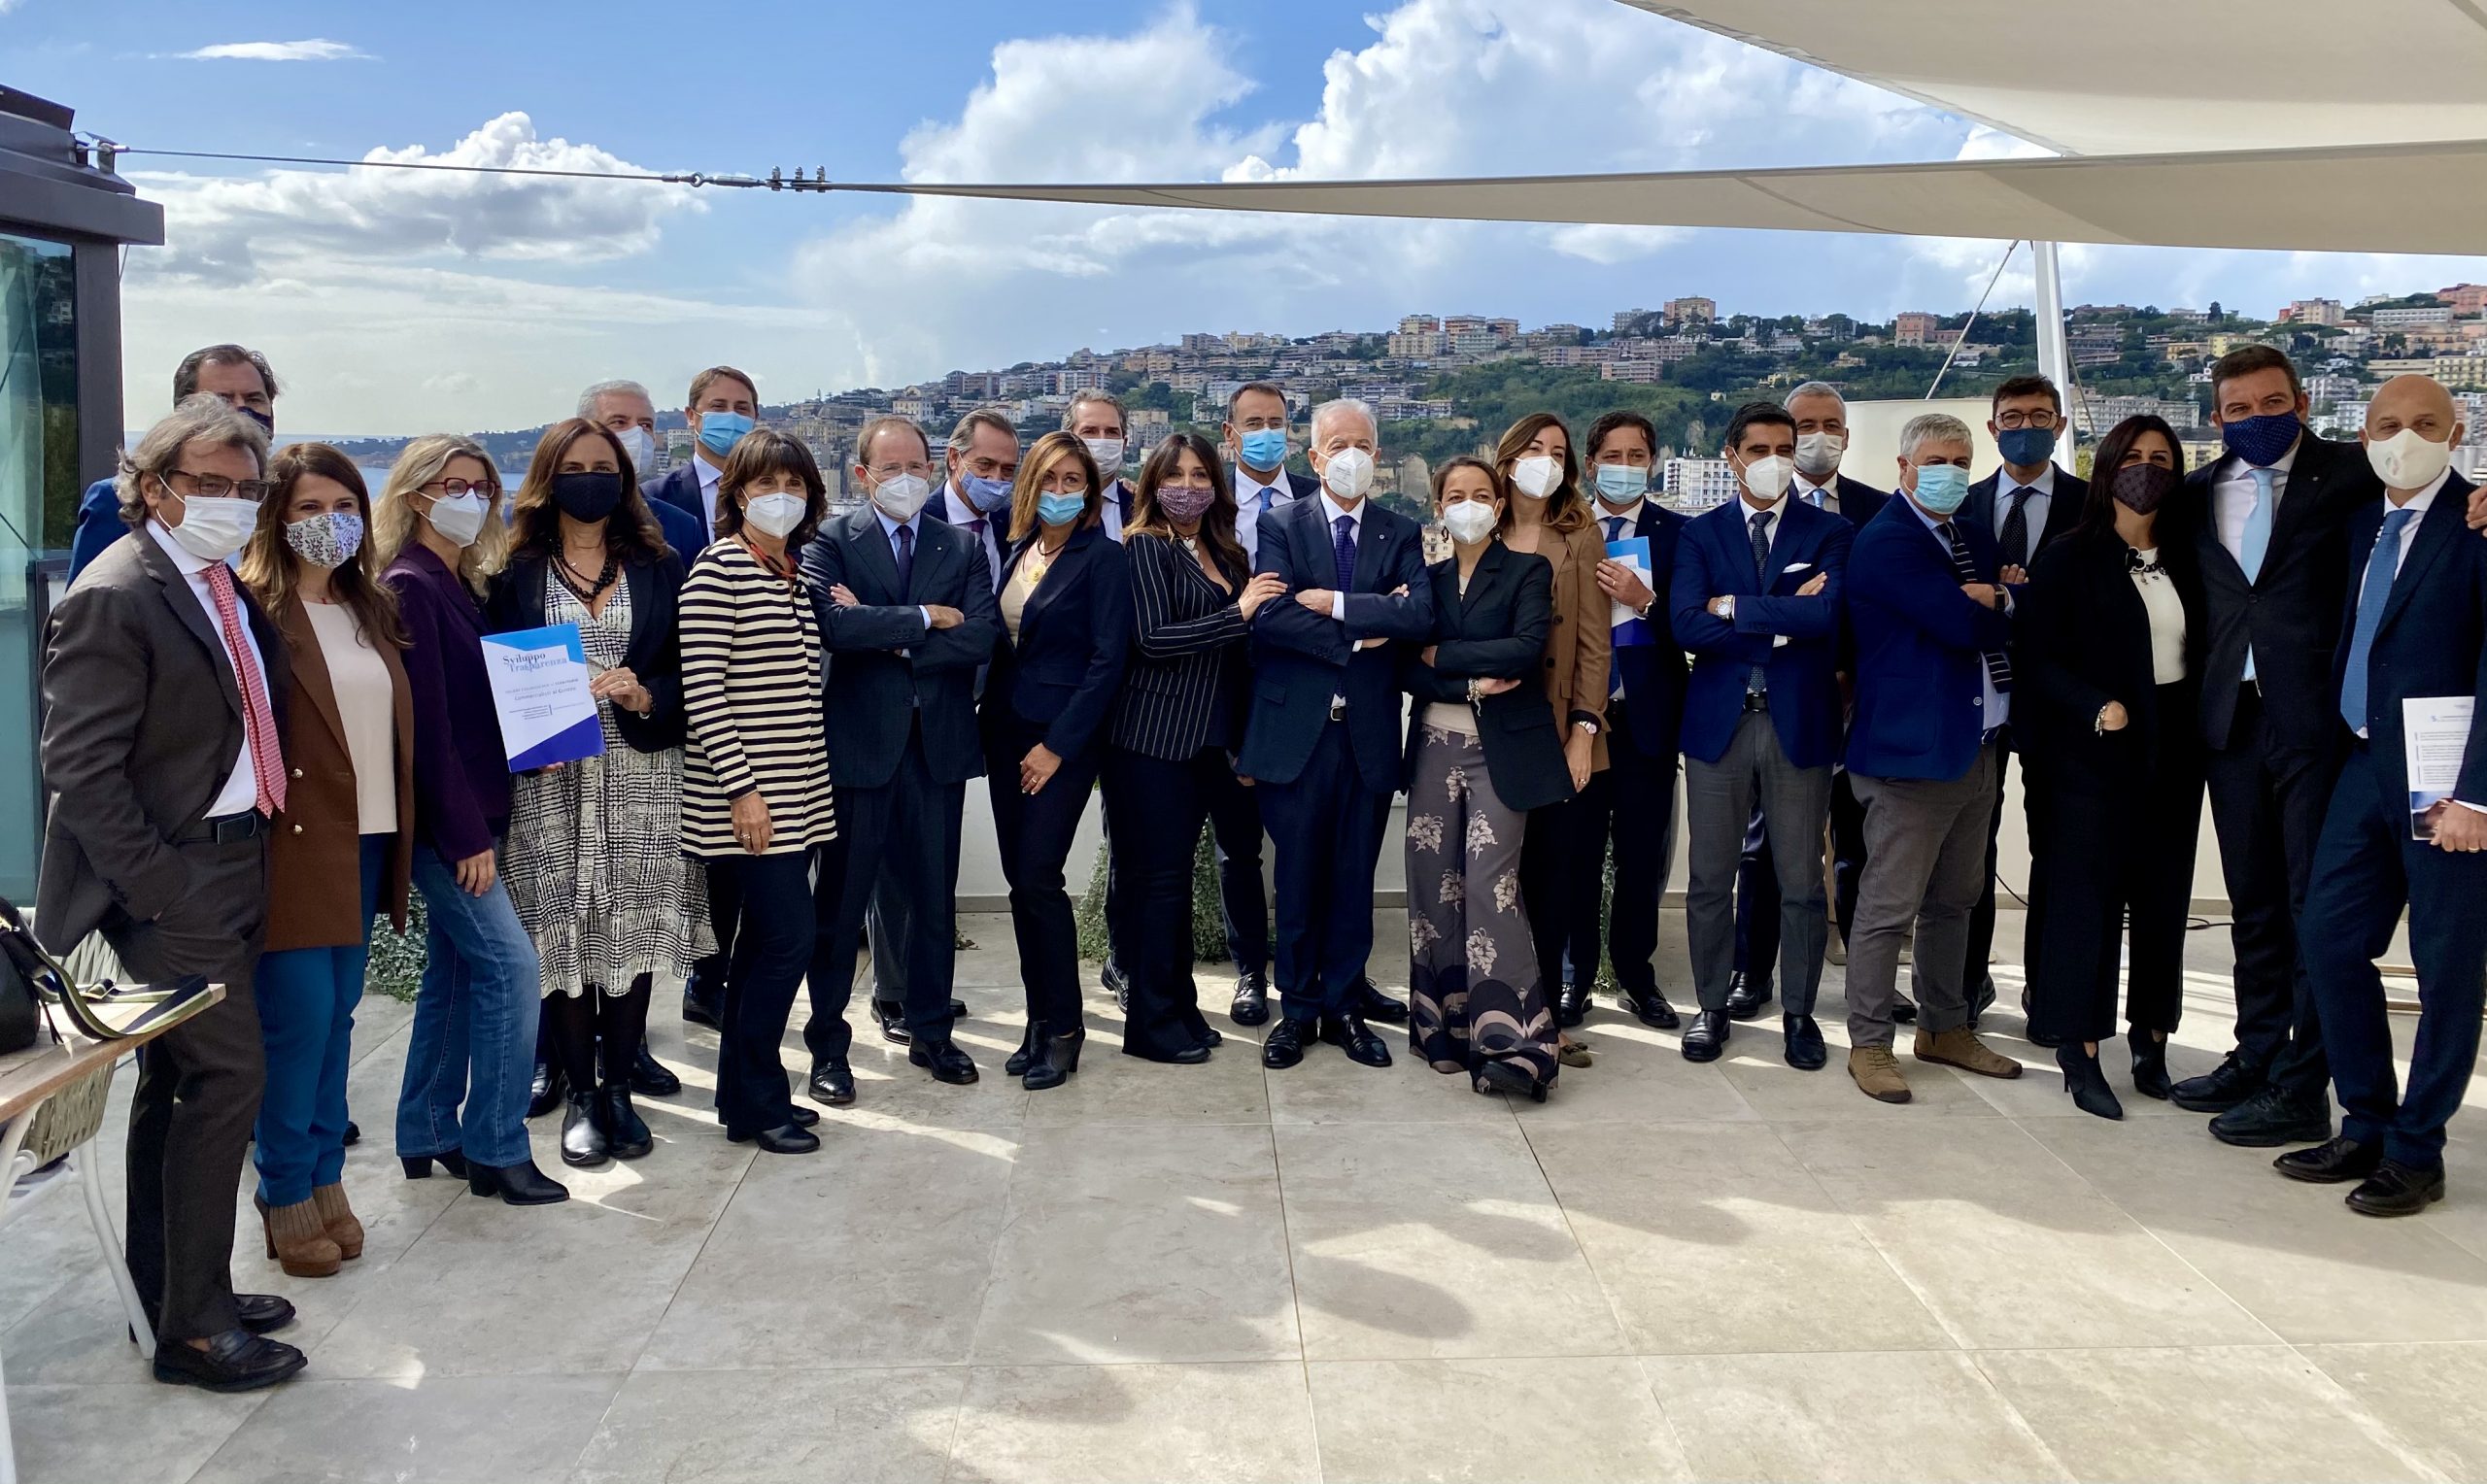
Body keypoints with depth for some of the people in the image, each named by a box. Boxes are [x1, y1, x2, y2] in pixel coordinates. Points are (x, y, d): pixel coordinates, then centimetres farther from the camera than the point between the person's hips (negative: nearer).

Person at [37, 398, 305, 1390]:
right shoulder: (114, 597, -14)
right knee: (227, 1076, -6)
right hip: (173, 879, -8)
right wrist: (162, 891, -18)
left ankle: (172, 1297, 29)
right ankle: (193, 1326, 7)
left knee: (175, 1087, 16)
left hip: (229, 868, 8)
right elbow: (79, 770, -17)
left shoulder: (224, 587, 12)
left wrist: (239, 876, 8)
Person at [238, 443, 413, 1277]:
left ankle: (325, 1177, 25)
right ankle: (286, 1195, 12)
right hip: (296, 843, -6)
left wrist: (402, 833, 12)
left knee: (337, 1016, 13)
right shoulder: (254, 607, -8)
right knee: (298, 1019, -3)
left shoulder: (373, 609, 13)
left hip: (368, 840, 7)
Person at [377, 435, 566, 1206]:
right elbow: (425, 720, -18)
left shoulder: (462, 586, 13)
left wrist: (482, 821, 7)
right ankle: (497, 1149, 0)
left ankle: (429, 1135, 24)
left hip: (471, 814, 9)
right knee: (509, 964, -9)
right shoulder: (409, 586, -13)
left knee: (455, 971, 13)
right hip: (443, 819, -9)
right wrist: (466, 834, -19)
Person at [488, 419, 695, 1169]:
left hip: (643, 775, 1)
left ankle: (618, 1089, 17)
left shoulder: (659, 567, 9)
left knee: (634, 932, 2)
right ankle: (580, 1095, 14)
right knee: (563, 935, 0)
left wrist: (645, 697, -12)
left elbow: (689, 670, 7)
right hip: (549, 780, -1)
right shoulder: (516, 571, 5)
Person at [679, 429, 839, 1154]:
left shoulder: (798, 573, 14)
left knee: (763, 942, 12)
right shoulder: (718, 569, -10)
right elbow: (702, 688, -16)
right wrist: (741, 787, -19)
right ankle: (758, 1102, 5)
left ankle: (745, 1094, 22)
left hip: (799, 794, 8)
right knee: (791, 936, -9)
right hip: (746, 797, -8)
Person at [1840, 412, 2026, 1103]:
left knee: (1954, 902, 17)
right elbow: (1963, 626, -21)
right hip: (1914, 748, -9)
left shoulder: (1973, 540, 18)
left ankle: (1946, 1028, 28)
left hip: (1977, 747, 9)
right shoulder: (1886, 542, -12)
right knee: (1889, 909, -3)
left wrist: (1994, 603, -11)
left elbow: (2009, 616, 9)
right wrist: (1995, 611, -1)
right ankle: (1868, 1045, 6)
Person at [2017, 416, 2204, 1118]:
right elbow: (2036, 658, -8)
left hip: (2173, 751, 5)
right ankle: (2080, 1051, 3)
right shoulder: (2070, 557, -3)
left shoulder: (2185, 561, 11)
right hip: (2095, 751, -5)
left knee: (2163, 896, 7)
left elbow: (2200, 652, 13)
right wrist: (2098, 708, -20)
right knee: (2086, 894, -3)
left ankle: (2150, 1041, 16)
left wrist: (2198, 727, -1)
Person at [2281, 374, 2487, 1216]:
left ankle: (2416, 1153, 16)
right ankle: (2366, 1128, 22)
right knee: (2330, 944, 8)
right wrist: (2341, 751, 4)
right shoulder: (2364, 525, 13)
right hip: (2366, 766, 7)